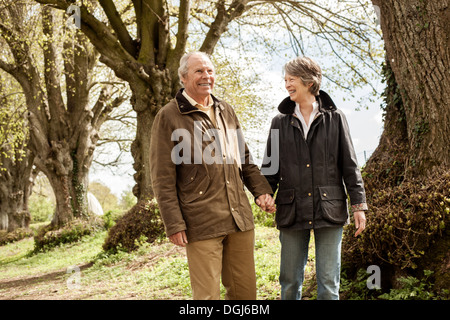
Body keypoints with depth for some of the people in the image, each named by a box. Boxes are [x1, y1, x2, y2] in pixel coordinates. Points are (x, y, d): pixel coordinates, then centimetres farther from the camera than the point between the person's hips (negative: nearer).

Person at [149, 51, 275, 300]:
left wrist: (261, 190, 9)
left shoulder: (226, 111, 15)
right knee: (207, 295, -2)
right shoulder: (168, 117, -3)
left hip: (240, 219, 6)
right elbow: (162, 179, -6)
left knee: (245, 290, 12)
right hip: (201, 224, -6)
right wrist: (174, 224, -10)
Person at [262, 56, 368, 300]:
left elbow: (349, 165, 4)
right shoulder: (280, 122, 9)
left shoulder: (334, 118, 4)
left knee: (328, 283, 4)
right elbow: (270, 167, 11)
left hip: (329, 209, -1)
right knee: (290, 282, 8)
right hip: (291, 211, 2)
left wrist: (358, 204, -1)